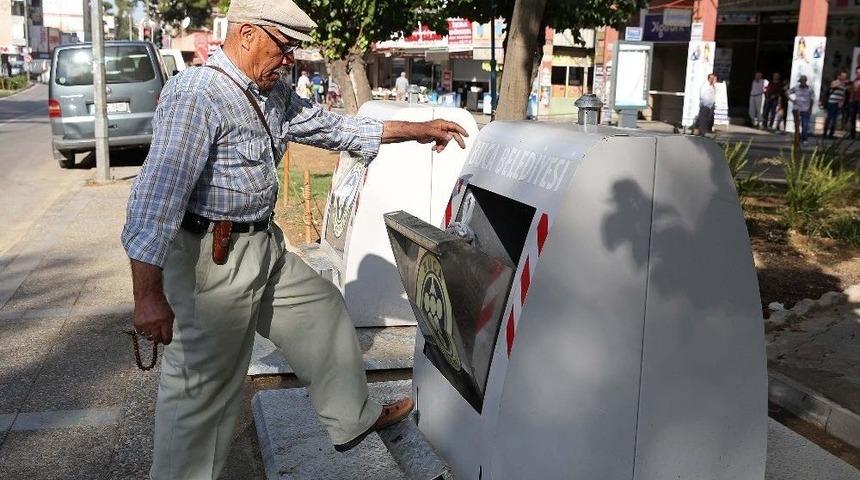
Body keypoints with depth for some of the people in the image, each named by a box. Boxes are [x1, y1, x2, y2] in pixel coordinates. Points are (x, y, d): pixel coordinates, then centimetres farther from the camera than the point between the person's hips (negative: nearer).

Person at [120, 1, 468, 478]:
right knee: (203, 385, -2)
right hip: (212, 260, -10)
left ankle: (353, 419, 41)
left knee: (324, 311, 22)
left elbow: (331, 126, 19)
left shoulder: (274, 94, 8)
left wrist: (417, 131, 19)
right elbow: (157, 194, -29)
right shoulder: (195, 96, -22)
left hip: (265, 247, 10)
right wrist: (148, 294, -34)